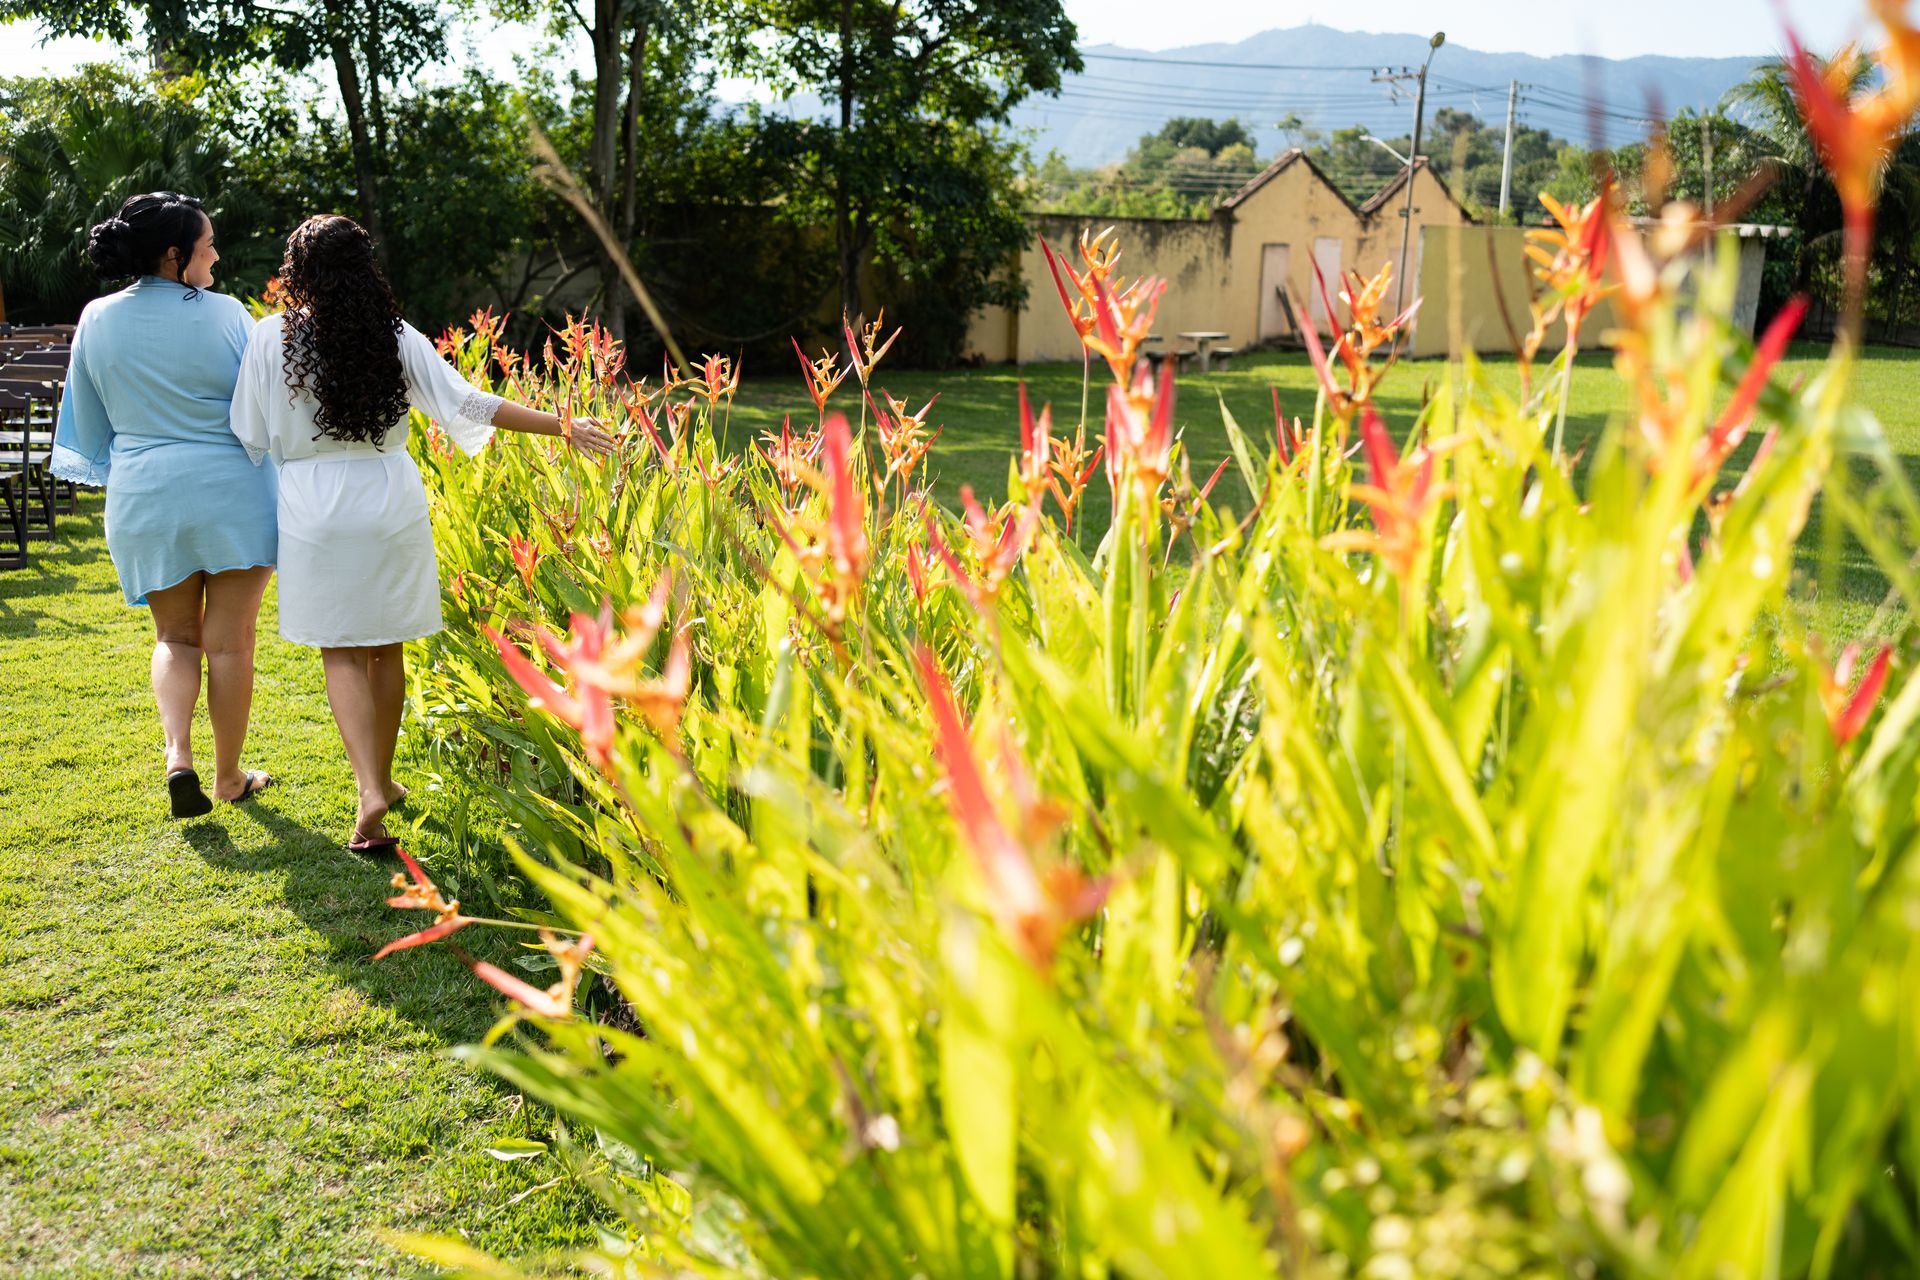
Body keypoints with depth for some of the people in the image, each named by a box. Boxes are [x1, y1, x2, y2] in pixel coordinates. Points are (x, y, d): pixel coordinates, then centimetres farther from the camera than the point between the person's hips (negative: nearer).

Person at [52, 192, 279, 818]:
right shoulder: (225, 314, -9)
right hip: (231, 491, -3)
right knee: (229, 641, 7)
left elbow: (90, 423, 11)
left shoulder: (97, 321, 2)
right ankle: (228, 777, 17)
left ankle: (178, 754, -2)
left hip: (144, 500, 3)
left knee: (176, 637, 18)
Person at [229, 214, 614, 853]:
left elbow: (252, 439, -2)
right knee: (387, 649, 13)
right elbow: (465, 403, -6)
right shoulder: (395, 338, -3)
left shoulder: (270, 338, -6)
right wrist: (561, 427, -1)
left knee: (340, 651, 5)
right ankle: (382, 778, 27)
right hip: (391, 503, 2)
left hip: (314, 508, -2)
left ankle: (370, 790, -12)